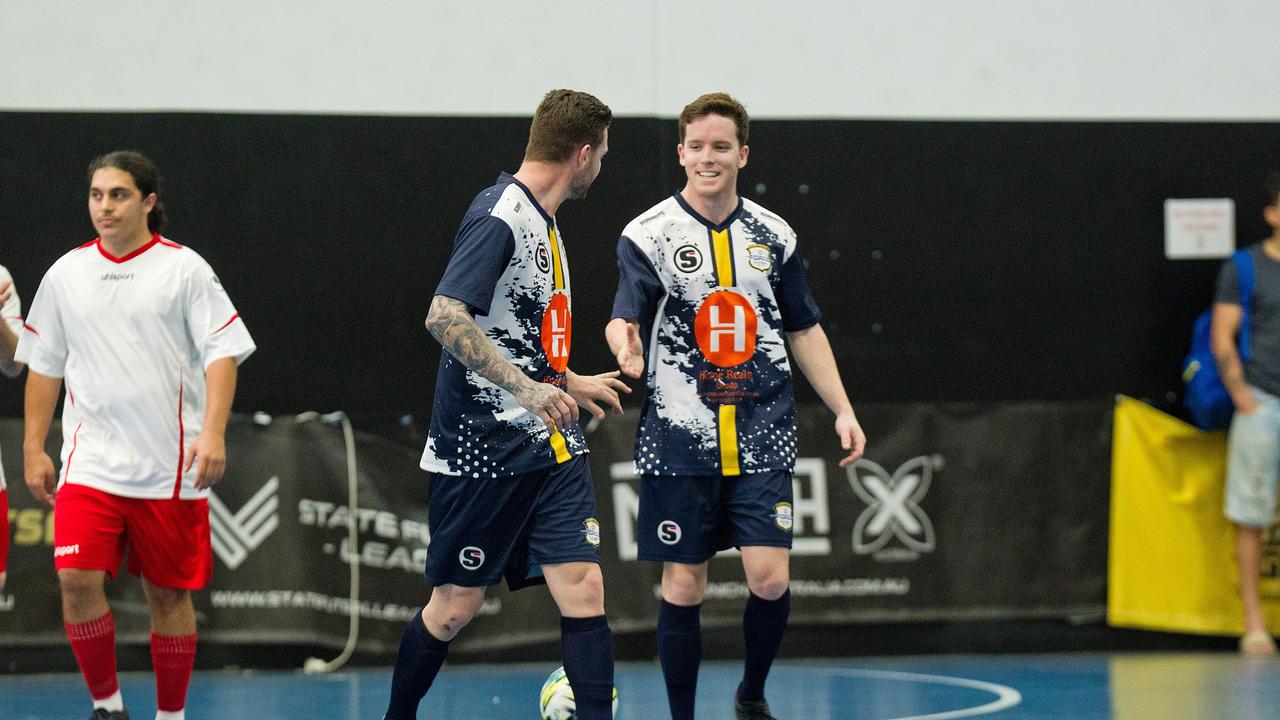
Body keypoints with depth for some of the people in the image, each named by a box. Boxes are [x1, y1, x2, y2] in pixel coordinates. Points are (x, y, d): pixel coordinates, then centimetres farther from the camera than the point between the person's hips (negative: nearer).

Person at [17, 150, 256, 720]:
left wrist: (213, 433, -19)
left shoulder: (184, 268, -1)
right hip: (90, 464, 2)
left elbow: (222, 352, -6)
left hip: (171, 468, -2)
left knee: (168, 595, 5)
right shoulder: (66, 274, 8)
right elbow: (43, 365, 15)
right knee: (77, 580, -15)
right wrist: (33, 450, 10)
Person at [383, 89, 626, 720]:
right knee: (455, 606, 6)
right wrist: (526, 389, -32)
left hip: (552, 447, 8)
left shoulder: (542, 220, 14)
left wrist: (569, 383, 35)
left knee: (583, 590, -5)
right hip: (481, 450, -8)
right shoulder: (499, 215, -15)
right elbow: (445, 316, -27)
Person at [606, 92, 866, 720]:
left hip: (761, 438, 2)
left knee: (770, 578, -8)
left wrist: (843, 410, 12)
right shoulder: (650, 235, -3)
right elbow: (624, 317, -14)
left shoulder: (773, 236, 8)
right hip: (679, 439, -2)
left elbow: (803, 329, 17)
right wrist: (625, 343, -38)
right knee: (683, 585, 1)